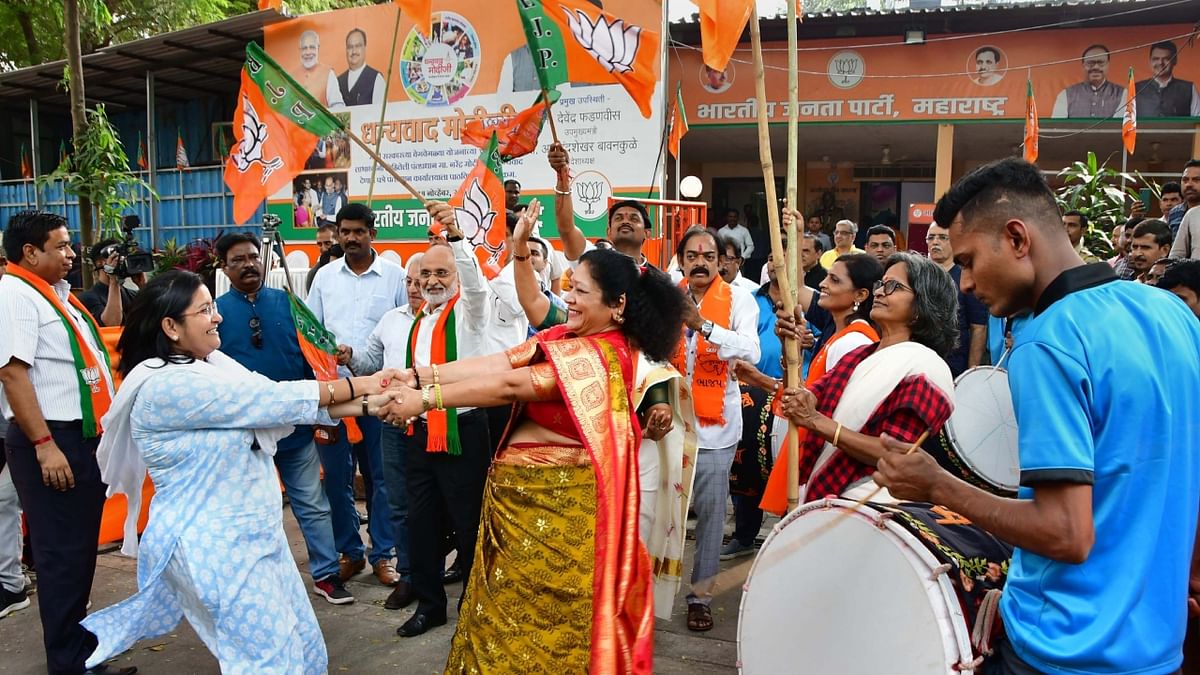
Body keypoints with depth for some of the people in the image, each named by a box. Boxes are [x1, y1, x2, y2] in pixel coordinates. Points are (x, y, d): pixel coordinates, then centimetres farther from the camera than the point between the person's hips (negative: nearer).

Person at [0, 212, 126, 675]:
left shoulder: (58, 293, 16)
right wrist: (44, 445, -24)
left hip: (85, 437, 9)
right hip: (51, 442, -9)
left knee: (82, 548, 18)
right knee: (62, 553, -2)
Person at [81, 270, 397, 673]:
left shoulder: (212, 364, 5)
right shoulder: (166, 386, -22)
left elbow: (272, 407, 1)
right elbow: (273, 400, -20)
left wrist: (367, 405, -7)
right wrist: (354, 386, -11)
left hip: (255, 534, 9)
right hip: (215, 546, -9)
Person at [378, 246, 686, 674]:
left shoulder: (604, 354, -20)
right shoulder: (568, 337, 7)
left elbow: (511, 385, -24)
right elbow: (500, 362, -1)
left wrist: (425, 399, -22)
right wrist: (419, 375, -9)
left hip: (557, 500, -8)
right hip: (524, 491, 8)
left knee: (541, 610, 8)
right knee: (512, 604, 18)